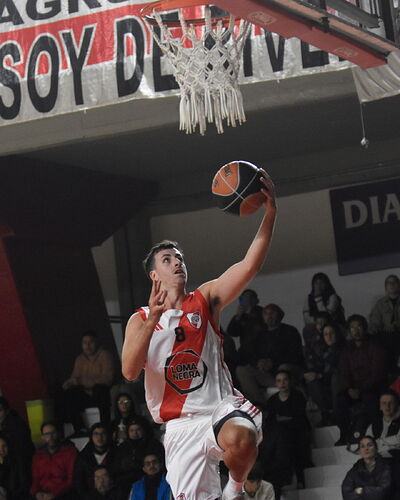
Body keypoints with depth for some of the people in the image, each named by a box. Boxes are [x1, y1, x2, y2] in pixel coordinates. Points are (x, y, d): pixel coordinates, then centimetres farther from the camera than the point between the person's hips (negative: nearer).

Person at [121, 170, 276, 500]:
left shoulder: (205, 299, 8)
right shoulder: (140, 321, 8)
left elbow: (250, 265, -7)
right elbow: (130, 371, -10)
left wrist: (270, 212, -20)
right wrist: (152, 320, -22)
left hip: (222, 405, -1)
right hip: (182, 425, 1)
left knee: (239, 439, -36)